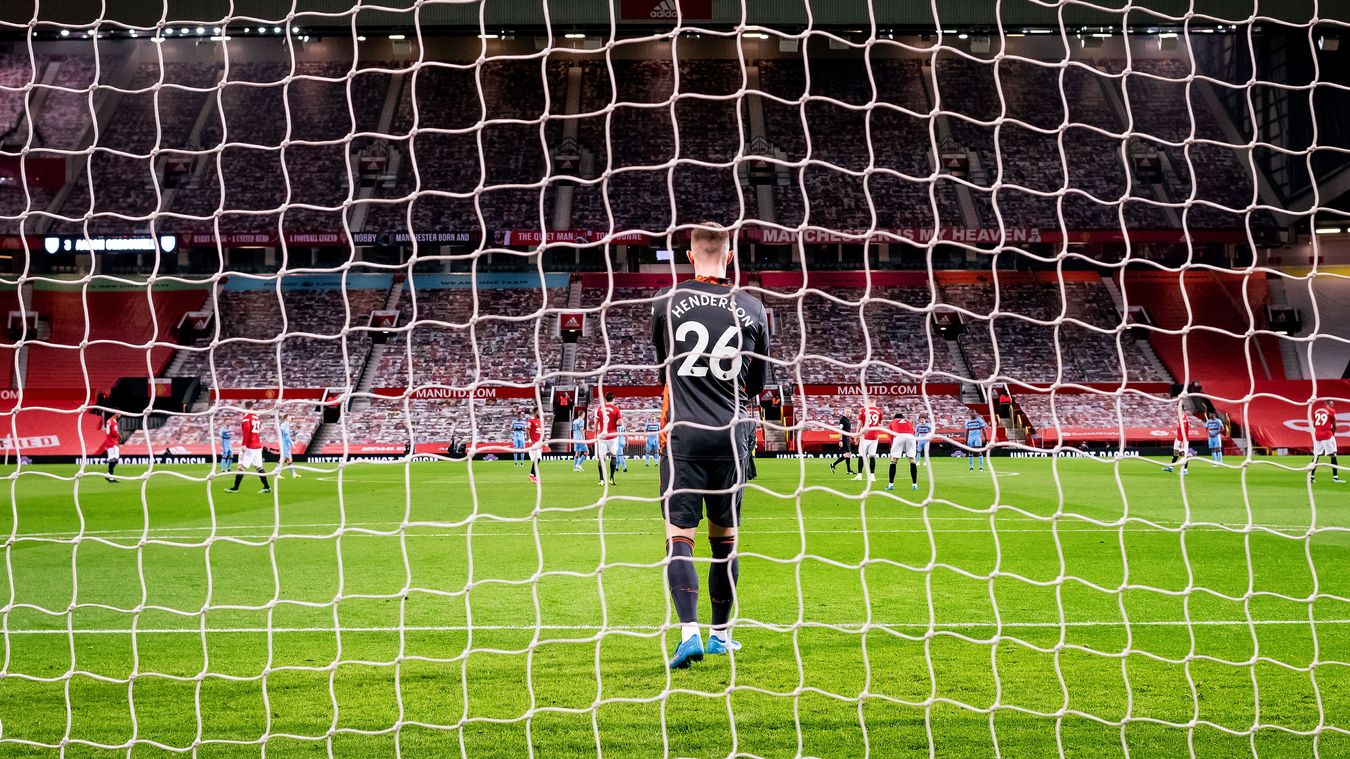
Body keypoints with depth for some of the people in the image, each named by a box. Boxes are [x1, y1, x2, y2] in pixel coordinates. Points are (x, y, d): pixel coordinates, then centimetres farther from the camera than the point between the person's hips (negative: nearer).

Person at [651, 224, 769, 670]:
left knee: (679, 536, -4)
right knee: (725, 536, 12)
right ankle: (719, 633, 22)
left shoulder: (665, 303, 1)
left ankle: (689, 632, -18)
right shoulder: (751, 309, 3)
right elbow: (756, 385, 13)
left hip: (682, 434, -2)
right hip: (730, 436, 2)